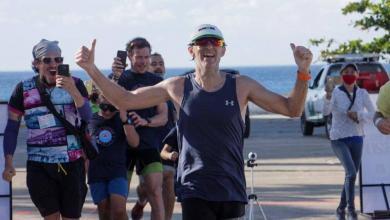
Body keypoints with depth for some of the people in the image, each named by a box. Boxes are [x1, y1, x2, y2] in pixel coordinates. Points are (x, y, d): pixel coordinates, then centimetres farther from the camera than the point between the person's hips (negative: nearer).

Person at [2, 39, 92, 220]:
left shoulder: (75, 84, 1)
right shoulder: (24, 89, 1)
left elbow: (87, 117, -11)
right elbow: (12, 127, 6)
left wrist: (72, 90, -26)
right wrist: (8, 163, 0)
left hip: (72, 164, 1)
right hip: (39, 166, 0)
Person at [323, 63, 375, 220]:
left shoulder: (362, 94, 1)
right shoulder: (336, 93, -9)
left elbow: (372, 114, 5)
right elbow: (326, 111, -23)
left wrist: (359, 115, -14)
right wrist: (328, 97, -42)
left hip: (356, 138, 4)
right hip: (339, 139, -4)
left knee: (351, 175, 11)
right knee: (351, 172, -21)